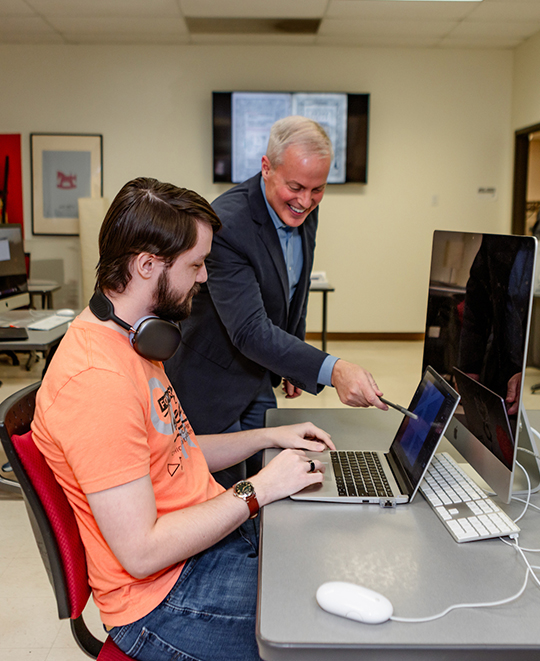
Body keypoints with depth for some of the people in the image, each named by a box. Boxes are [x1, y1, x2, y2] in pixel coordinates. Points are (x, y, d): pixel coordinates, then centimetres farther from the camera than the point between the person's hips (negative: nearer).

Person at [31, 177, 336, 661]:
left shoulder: (130, 342, 7)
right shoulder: (97, 379, -27)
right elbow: (142, 551, -26)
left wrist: (268, 437, 8)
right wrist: (258, 490, -19)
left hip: (219, 531, 9)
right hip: (164, 597, -9)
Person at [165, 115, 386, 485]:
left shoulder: (305, 213, -2)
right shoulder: (226, 224, -29)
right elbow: (250, 330, -35)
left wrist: (296, 365, 15)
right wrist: (330, 370, -45)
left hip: (260, 381, 8)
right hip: (212, 385, -7)